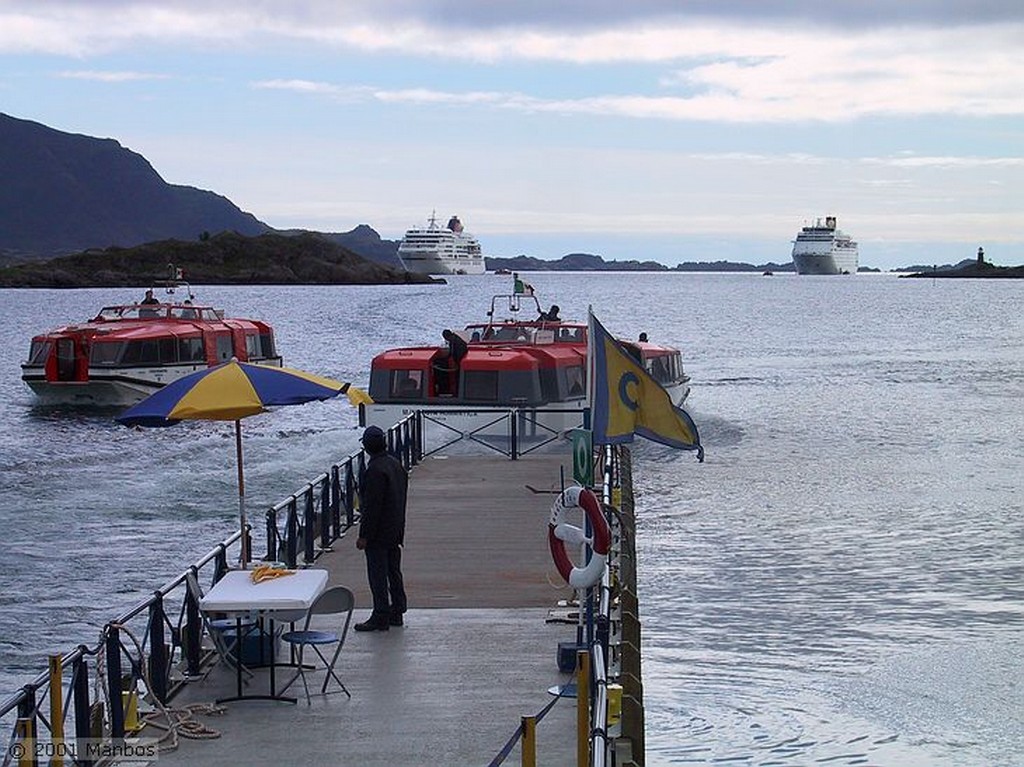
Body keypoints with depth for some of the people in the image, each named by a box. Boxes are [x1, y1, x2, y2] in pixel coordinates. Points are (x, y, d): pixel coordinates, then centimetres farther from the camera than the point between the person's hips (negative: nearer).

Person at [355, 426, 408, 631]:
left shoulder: (375, 470, -21)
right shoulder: (396, 464, 9)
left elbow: (372, 506, -22)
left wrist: (364, 536, -17)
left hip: (379, 534, -9)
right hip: (396, 531, 9)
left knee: (378, 575, -3)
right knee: (393, 571, 16)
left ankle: (380, 617, 0)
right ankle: (396, 613, 24)